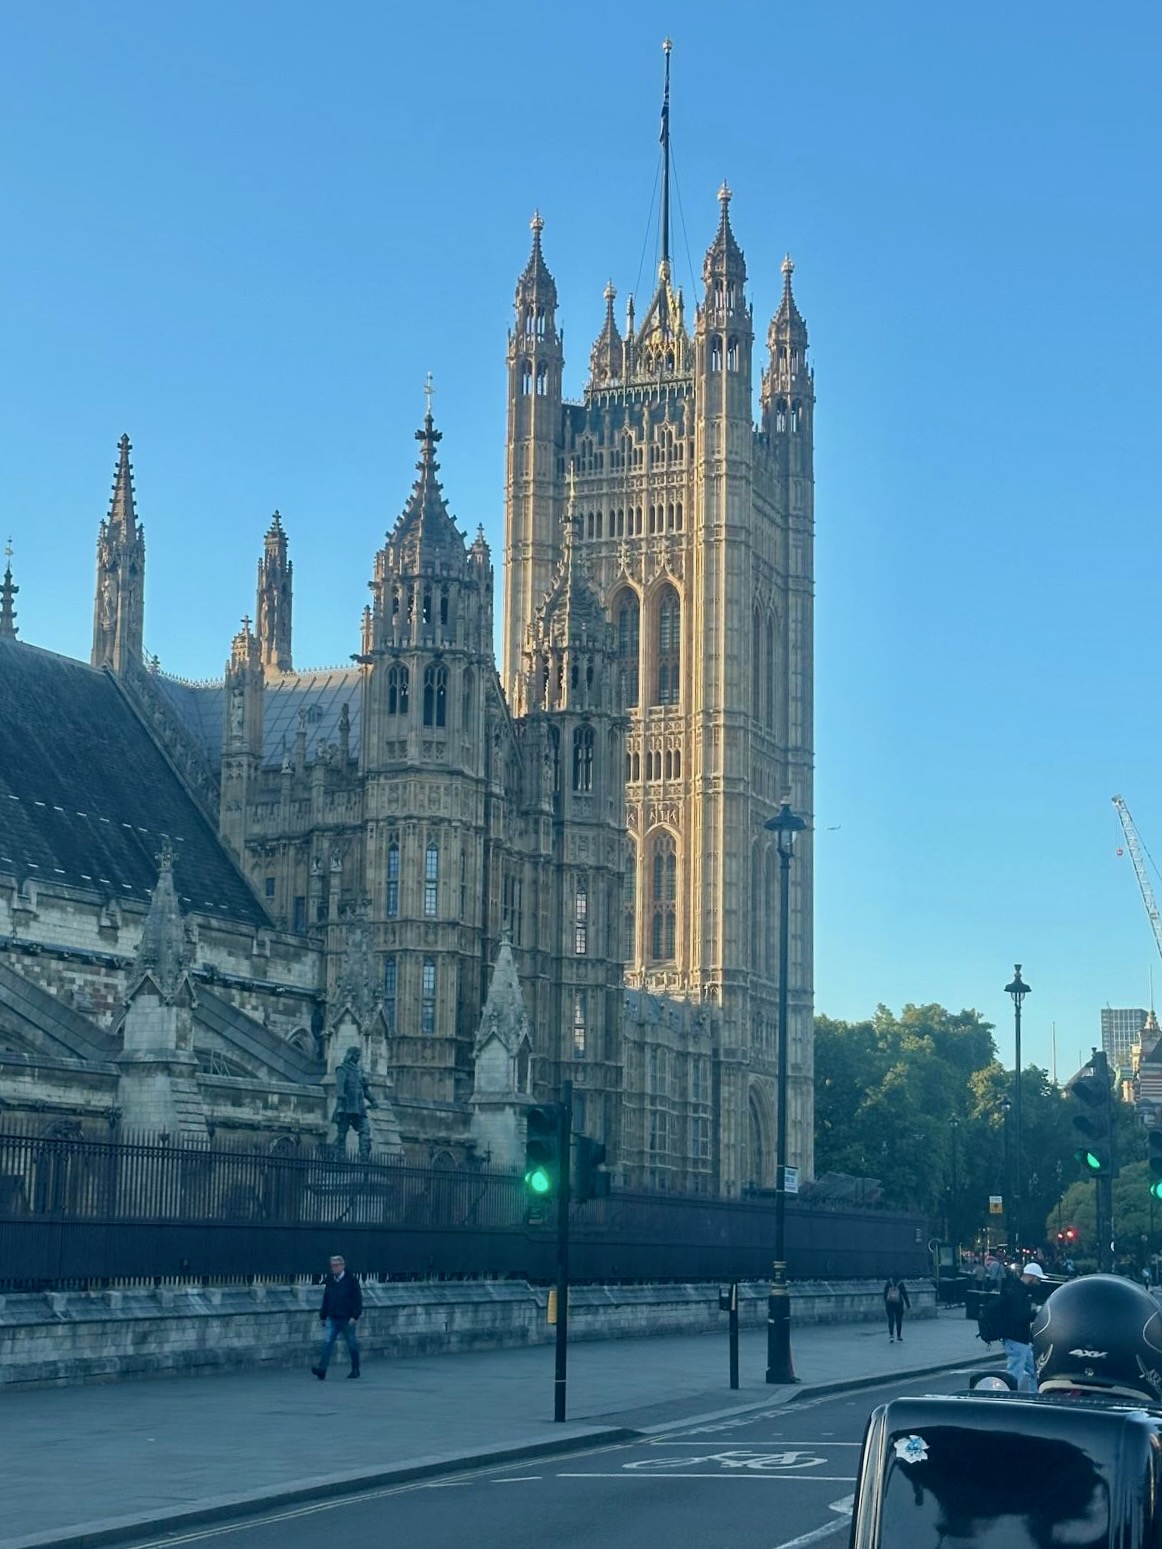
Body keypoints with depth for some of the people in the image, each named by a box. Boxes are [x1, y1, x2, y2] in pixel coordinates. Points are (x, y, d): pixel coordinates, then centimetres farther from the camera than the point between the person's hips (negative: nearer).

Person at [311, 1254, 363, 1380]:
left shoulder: (351, 1280, -6)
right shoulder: (329, 1280, 10)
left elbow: (358, 1300, -8)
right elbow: (326, 1300, 17)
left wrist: (355, 1316, -15)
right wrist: (323, 1316, 15)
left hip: (347, 1319, -4)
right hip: (332, 1318, 4)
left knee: (352, 1345, 7)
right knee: (327, 1342, -10)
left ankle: (355, 1370, 21)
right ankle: (322, 1369, -17)